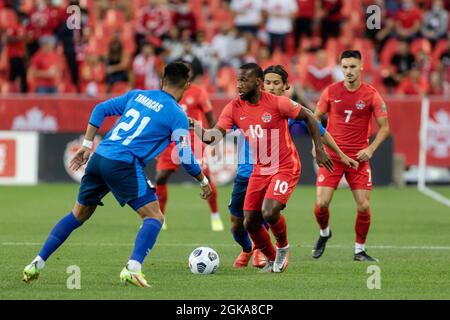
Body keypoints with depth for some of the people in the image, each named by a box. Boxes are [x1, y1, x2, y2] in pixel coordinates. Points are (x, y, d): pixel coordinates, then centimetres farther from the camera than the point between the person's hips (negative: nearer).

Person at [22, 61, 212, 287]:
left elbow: (101, 109, 16)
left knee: (78, 215, 20)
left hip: (98, 158, 6)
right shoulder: (177, 115, 1)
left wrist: (87, 145, 18)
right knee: (155, 217, 0)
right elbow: (186, 158, 1)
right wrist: (203, 181, 17)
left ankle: (37, 264, 19)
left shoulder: (137, 95, 17)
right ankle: (132, 269, -20)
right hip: (123, 166, -6)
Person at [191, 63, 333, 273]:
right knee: (250, 223, 2)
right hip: (259, 171, 5)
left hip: (285, 168, -5)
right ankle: (272, 261, 27)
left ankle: (283, 247, 7)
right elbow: (213, 137, -11)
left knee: (269, 213, -24)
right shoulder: (234, 108, -5)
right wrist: (194, 126, -30)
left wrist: (319, 149, -5)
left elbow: (308, 117, -5)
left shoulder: (277, 103, -17)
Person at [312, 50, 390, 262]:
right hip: (331, 156, 1)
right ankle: (324, 233, 24)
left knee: (363, 207, -6)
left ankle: (360, 250, 12)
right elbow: (316, 118, 11)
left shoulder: (371, 95, -4)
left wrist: (370, 149, -12)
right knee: (321, 203, -8)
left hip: (359, 157, -1)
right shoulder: (331, 91, 0)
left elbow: (384, 127, 0)